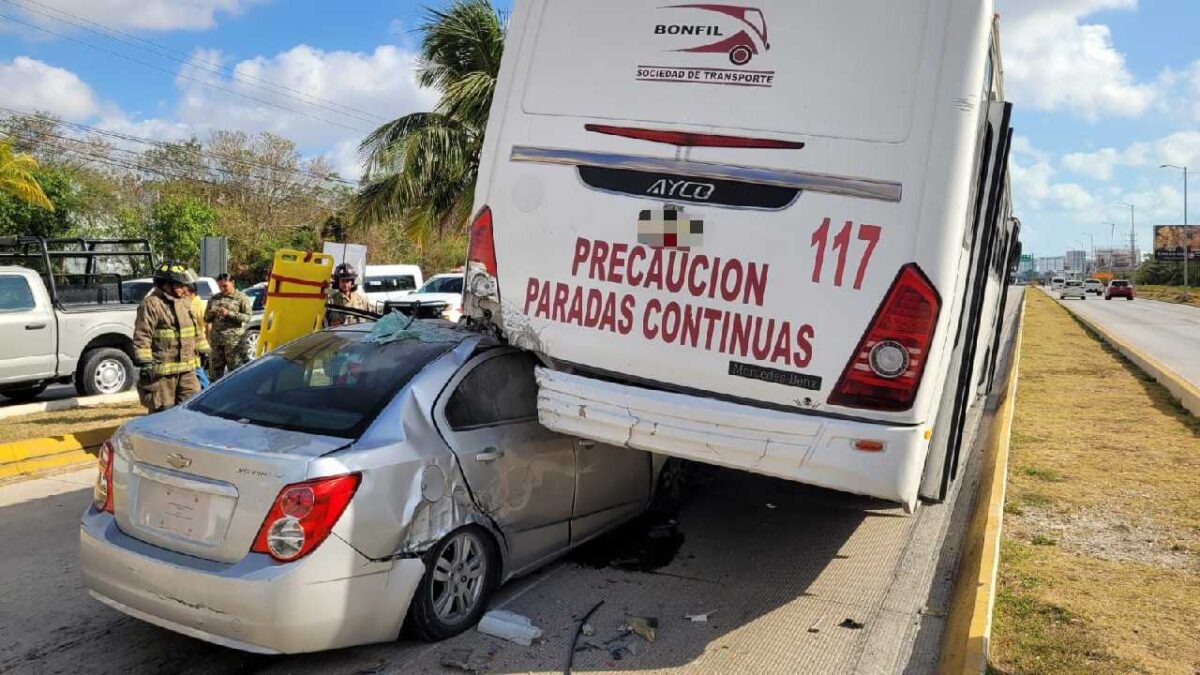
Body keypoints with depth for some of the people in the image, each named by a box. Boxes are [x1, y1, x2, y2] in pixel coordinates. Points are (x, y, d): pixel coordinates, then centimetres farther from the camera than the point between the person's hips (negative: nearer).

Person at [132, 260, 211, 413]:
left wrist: (203, 350, 19)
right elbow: (142, 337, -14)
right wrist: (145, 363, -19)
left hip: (187, 369, 7)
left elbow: (196, 331, 24)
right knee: (162, 413, 1)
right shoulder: (150, 305, -10)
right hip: (162, 371, -7)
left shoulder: (185, 303, 16)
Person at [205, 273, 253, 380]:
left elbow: (248, 317, -8)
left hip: (234, 341, -5)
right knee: (215, 371, 8)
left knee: (235, 371, -4)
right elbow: (206, 318, 20)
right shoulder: (214, 299, 17)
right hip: (216, 340, 5)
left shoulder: (241, 298, 1)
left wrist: (229, 313, -18)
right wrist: (211, 313, -3)